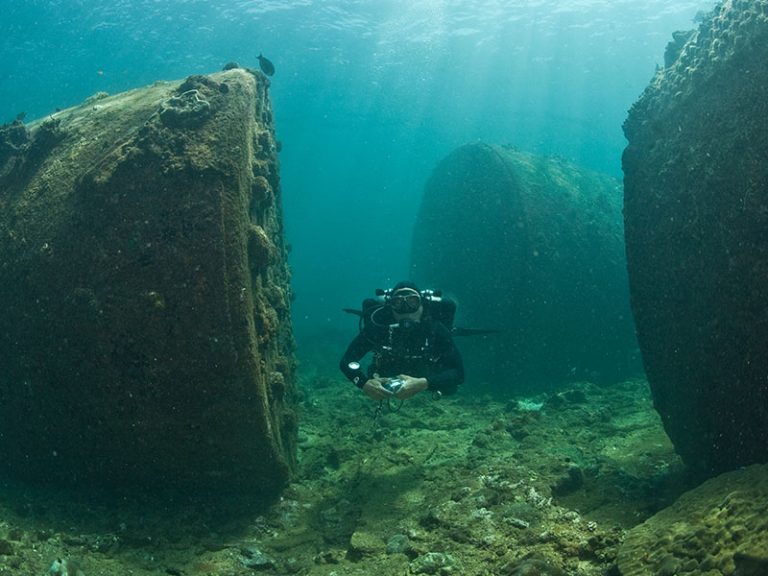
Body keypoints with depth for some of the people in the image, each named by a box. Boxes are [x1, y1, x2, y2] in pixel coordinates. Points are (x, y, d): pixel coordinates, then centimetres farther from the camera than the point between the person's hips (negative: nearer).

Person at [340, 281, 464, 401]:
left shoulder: (436, 329, -35)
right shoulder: (378, 324, -34)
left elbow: (458, 372, -39)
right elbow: (347, 361, -31)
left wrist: (424, 383, -55)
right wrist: (364, 383, -52)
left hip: (427, 379, -1)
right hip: (387, 379, 1)